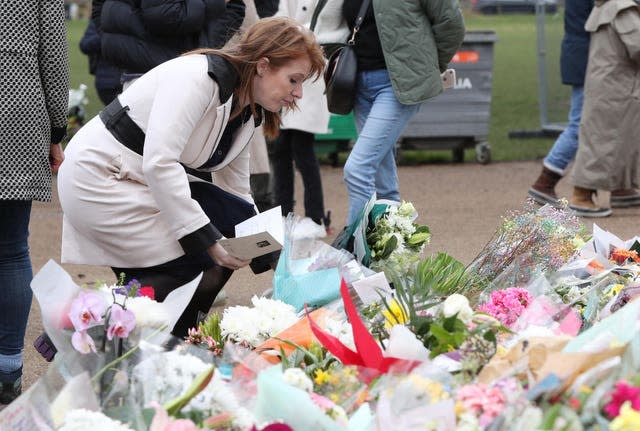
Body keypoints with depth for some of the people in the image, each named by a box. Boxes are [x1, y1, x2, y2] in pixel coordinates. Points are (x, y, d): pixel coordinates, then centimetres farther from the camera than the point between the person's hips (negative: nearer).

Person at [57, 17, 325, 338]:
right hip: (95, 180, -9)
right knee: (195, 263, -17)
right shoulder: (199, 78, -22)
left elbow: (236, 193, 15)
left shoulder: (247, 113, 7)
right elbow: (159, 162, -30)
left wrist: (267, 254, 1)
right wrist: (208, 239, -29)